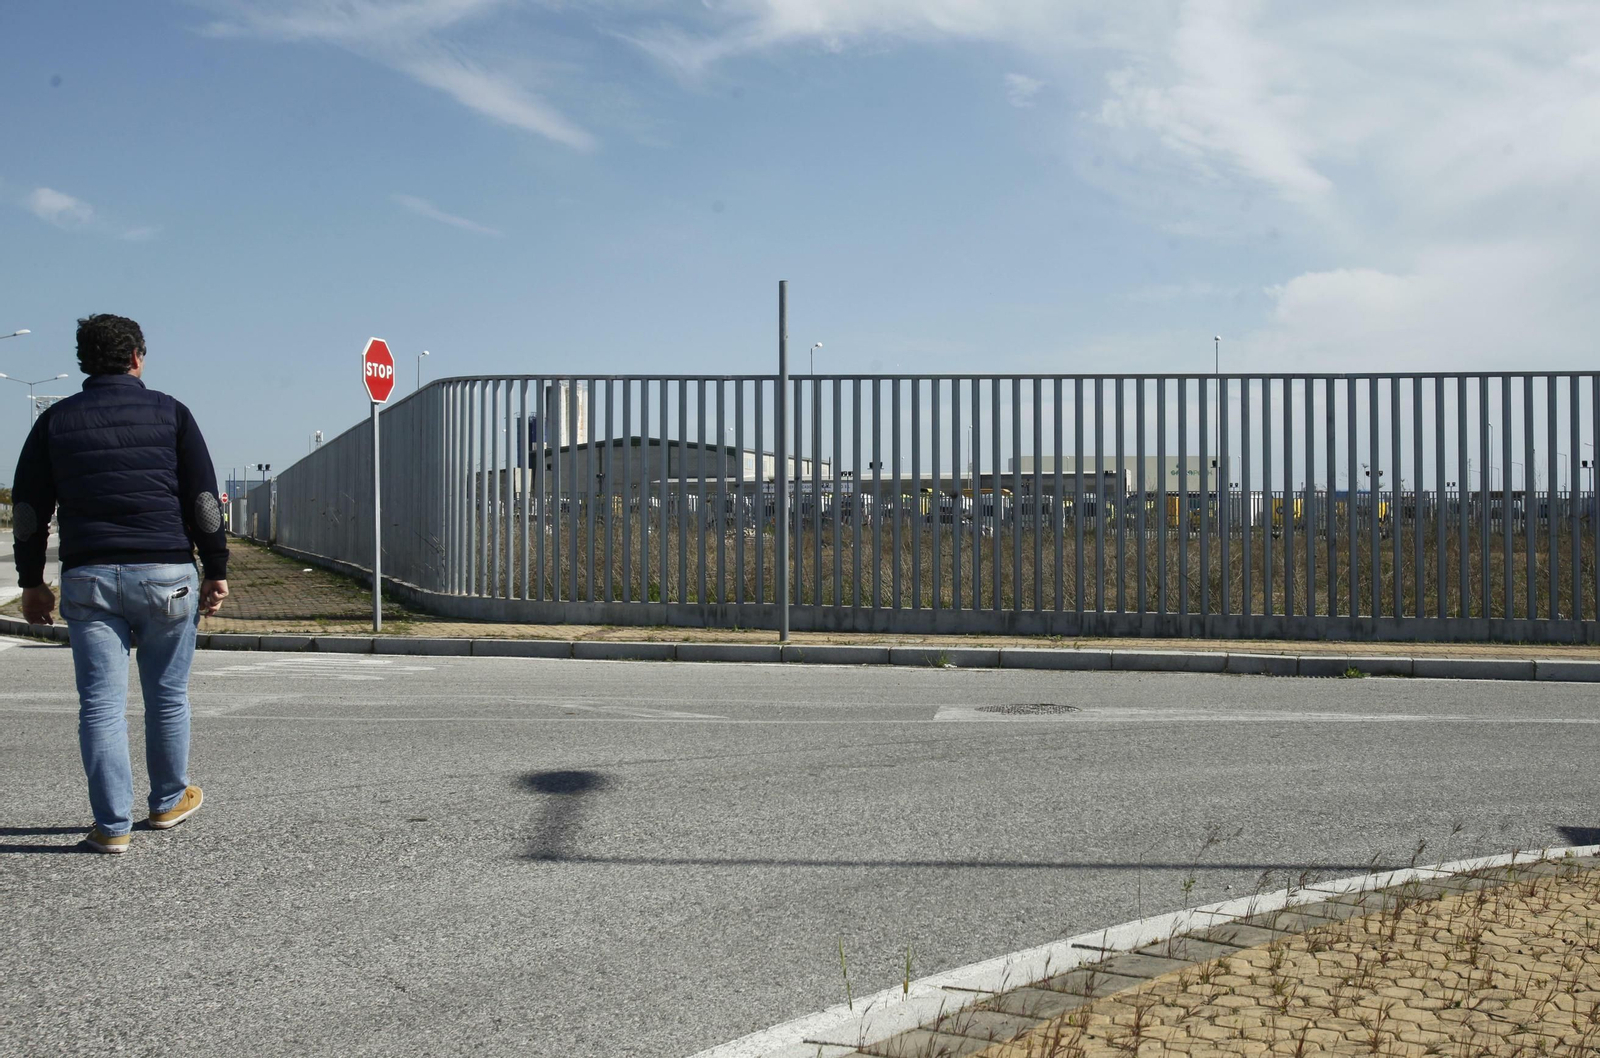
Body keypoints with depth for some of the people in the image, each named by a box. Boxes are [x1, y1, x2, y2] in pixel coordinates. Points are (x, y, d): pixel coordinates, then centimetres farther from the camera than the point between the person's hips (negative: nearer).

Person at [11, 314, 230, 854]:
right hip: (166, 575, -1)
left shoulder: (56, 420, 9)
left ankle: (113, 825, 4)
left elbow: (29, 509, 9)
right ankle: (169, 802, 26)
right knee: (168, 695, 13)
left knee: (100, 703, 3)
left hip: (87, 579, 1)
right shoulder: (170, 413, 4)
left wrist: (32, 582, 16)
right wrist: (216, 570, 6)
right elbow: (204, 498, 1)